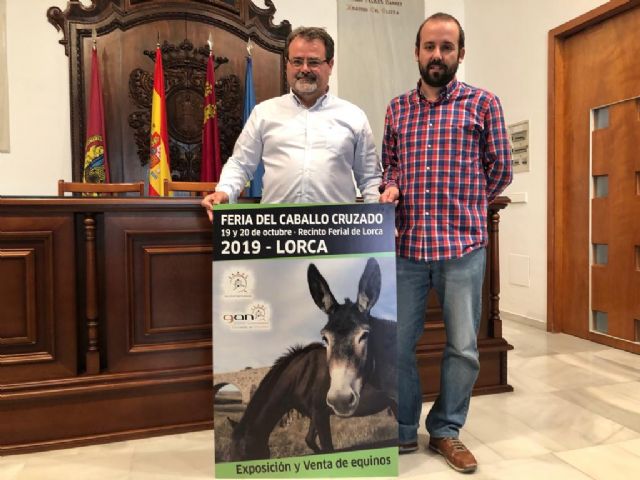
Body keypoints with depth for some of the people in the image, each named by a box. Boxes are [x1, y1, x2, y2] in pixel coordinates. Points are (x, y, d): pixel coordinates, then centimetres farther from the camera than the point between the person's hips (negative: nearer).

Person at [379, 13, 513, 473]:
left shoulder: (483, 103, 5)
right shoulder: (397, 108, 13)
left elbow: (500, 169, 8)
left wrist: (462, 206, 10)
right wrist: (390, 189, -2)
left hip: (463, 244, -2)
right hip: (406, 245, 2)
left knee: (463, 347, 7)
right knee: (398, 344, 7)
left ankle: (446, 430, 29)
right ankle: (402, 430, 27)